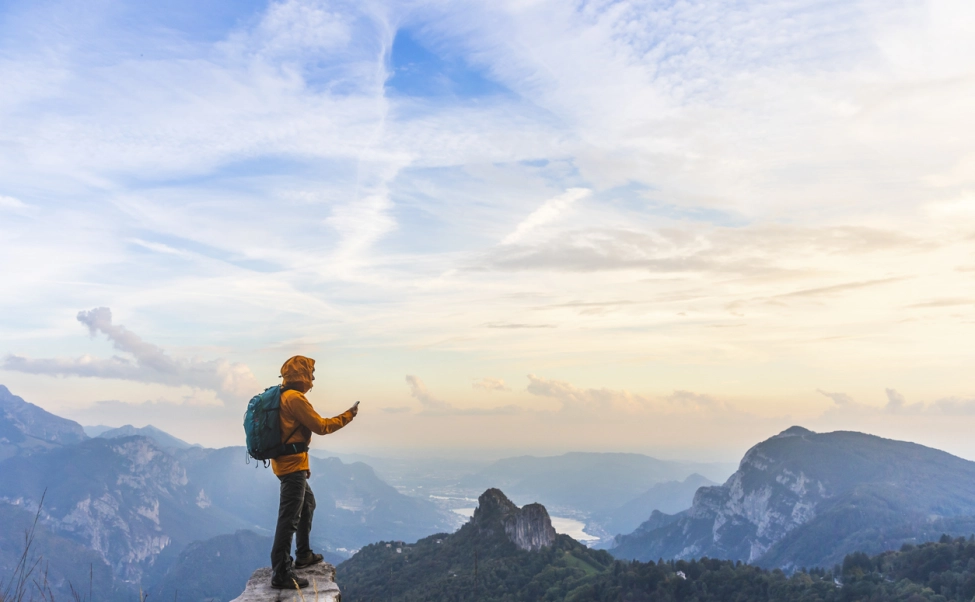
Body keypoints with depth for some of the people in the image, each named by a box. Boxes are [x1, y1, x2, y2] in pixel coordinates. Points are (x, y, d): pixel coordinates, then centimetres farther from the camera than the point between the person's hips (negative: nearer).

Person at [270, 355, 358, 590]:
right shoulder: (295, 397, -17)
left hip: (290, 463, 11)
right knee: (289, 518, -11)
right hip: (292, 465, -11)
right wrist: (348, 415, -4)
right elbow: (320, 426, -16)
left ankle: (303, 555, 34)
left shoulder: (283, 395, 14)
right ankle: (280, 574, -10)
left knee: (307, 504, 24)